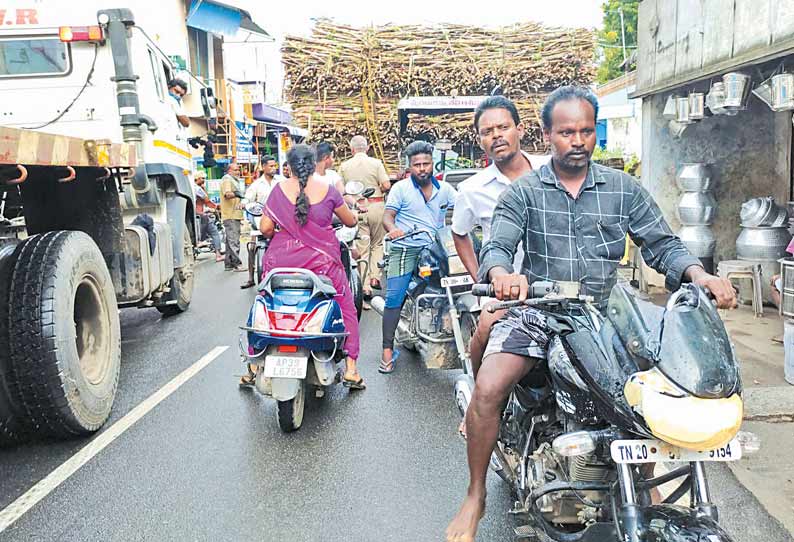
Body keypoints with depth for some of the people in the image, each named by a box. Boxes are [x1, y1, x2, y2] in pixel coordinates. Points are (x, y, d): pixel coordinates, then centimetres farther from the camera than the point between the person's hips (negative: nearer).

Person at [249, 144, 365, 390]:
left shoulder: (280, 189, 0)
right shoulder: (327, 190, 0)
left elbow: (265, 228, -3)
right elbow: (351, 221, 11)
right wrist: (354, 214, 34)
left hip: (282, 259, 1)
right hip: (322, 260, -1)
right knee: (346, 308, 14)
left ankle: (253, 366, 21)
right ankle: (351, 369, 9)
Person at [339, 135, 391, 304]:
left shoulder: (344, 166, 2)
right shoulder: (376, 163, -3)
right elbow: (386, 185, -9)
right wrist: (378, 191, 11)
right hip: (376, 205, -1)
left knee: (362, 248, 4)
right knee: (378, 243, 16)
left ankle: (365, 285, 2)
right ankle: (374, 277, 6)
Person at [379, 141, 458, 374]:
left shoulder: (444, 188, 13)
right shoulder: (401, 188, 4)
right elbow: (387, 215, -2)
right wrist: (392, 229, -24)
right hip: (405, 249, -3)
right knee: (393, 298, -12)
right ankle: (387, 349, -6)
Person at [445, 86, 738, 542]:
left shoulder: (624, 188, 9)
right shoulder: (523, 191, 4)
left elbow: (663, 244, 6)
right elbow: (496, 246, -9)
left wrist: (699, 275, -15)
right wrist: (502, 273, -33)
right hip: (537, 311, -2)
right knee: (488, 389, -22)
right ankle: (476, 496, 0)